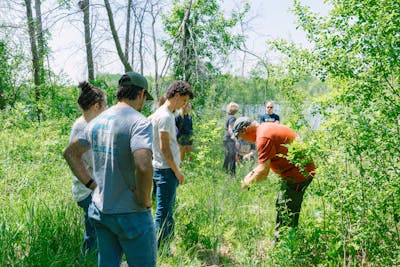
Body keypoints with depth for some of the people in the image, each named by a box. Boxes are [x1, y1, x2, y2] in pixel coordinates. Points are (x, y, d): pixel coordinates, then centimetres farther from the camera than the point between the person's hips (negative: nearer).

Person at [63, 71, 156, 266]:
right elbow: (143, 166, -34)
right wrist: (145, 200, -18)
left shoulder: (97, 121, 6)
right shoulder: (139, 122, -18)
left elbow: (70, 153, 17)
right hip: (130, 214, -7)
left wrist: (91, 183, 11)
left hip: (100, 210, 7)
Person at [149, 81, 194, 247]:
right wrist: (177, 171, -13)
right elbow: (164, 147, -19)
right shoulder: (165, 116, -17)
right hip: (166, 169, -10)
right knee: (163, 211, -2)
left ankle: (169, 241, 29)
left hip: (165, 168, 10)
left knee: (168, 209, 18)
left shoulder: (161, 113, 13)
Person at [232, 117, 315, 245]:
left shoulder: (263, 137, -20)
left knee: (286, 215, -4)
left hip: (297, 173, -11)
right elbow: (267, 161, 22)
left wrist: (247, 183, -6)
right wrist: (253, 172, 11)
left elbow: (263, 172, -21)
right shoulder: (266, 128, 13)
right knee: (281, 207, 21)